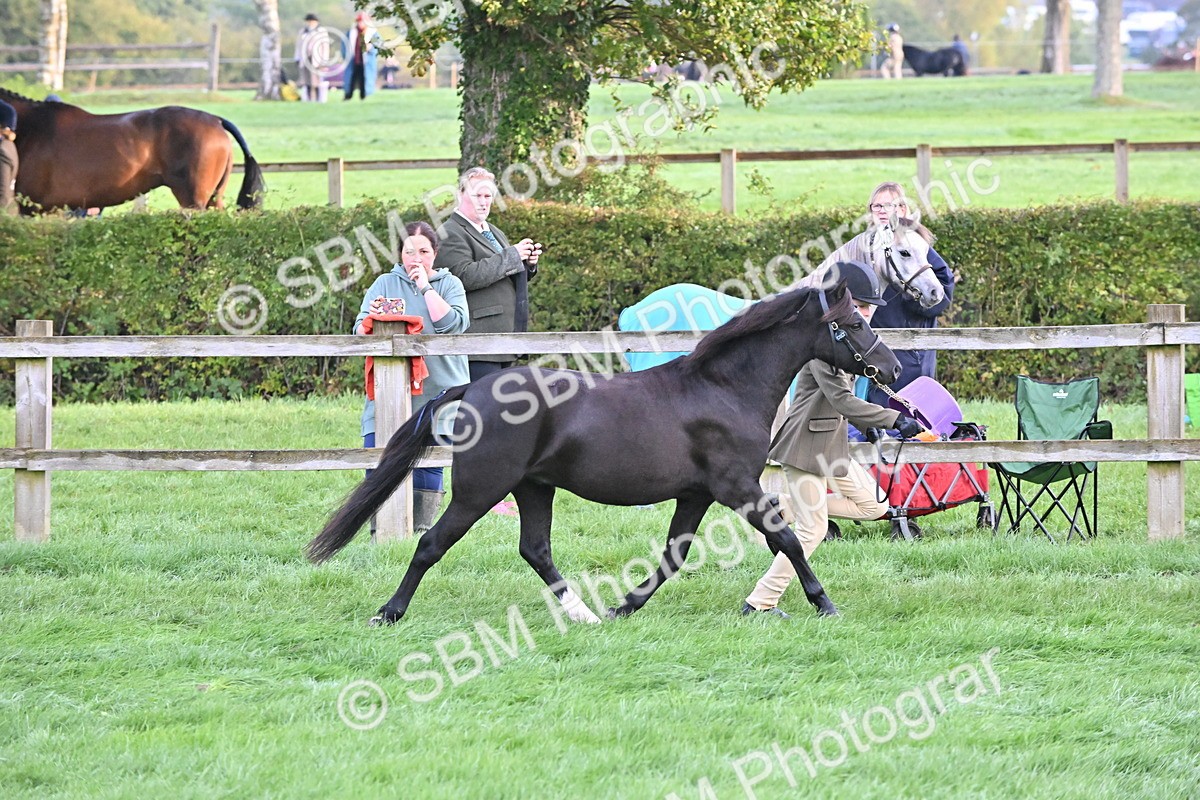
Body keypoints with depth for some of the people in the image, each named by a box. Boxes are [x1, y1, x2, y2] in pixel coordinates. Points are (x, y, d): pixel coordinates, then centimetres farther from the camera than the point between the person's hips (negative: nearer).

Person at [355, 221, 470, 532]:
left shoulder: (449, 285, 9)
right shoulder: (385, 284, 12)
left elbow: (454, 324, -9)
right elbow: (359, 331, 5)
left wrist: (426, 288, -7)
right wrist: (371, 320, -17)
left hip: (436, 390, -1)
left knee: (428, 465, -1)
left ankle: (421, 528, 8)